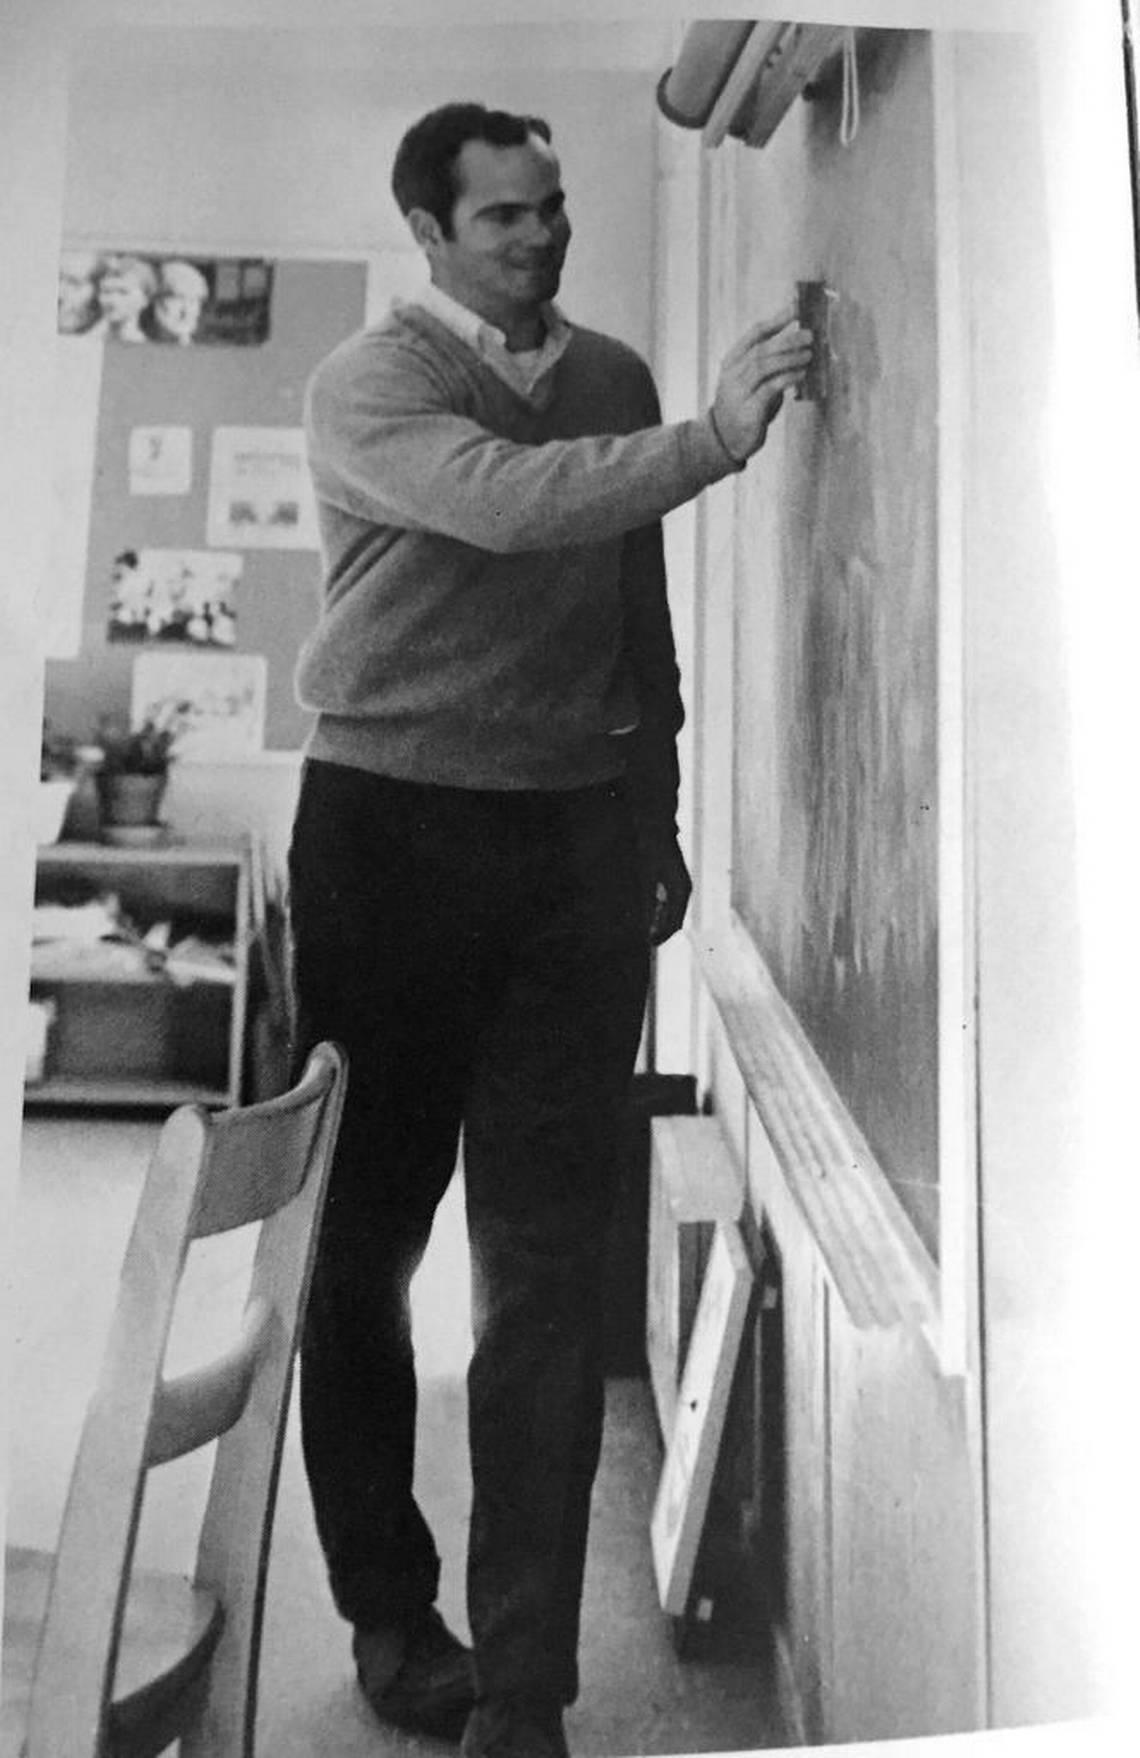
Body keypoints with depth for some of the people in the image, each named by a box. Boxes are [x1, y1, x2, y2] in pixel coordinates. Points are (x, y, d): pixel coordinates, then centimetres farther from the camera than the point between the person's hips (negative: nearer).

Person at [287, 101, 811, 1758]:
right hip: (392, 827, -3)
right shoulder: (367, 383, -1)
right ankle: (391, 1613, 28)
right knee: (364, 1238, 7)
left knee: (550, 1275, 0)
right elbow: (509, 502, -22)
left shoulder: (616, 376, 14)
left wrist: (658, 824, 19)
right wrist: (716, 436, -27)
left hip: (577, 839, 3)